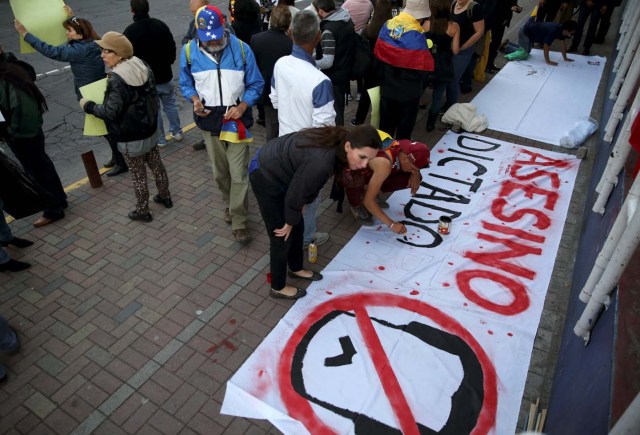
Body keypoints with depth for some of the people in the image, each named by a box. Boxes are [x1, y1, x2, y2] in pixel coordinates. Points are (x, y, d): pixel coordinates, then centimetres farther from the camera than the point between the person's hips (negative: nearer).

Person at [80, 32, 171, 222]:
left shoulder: (117, 79, -26)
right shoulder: (142, 66, 0)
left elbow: (111, 112, -25)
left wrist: (88, 106, -10)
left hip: (130, 137, -8)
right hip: (150, 129, 8)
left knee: (138, 174, 7)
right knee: (156, 165, 21)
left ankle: (142, 211, 21)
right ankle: (165, 196, 39)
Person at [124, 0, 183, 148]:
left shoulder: (129, 31, -16)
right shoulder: (160, 25, -5)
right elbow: (172, 47, 3)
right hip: (165, 75, 3)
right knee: (170, 105, 20)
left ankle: (159, 140, 18)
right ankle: (177, 132, 30)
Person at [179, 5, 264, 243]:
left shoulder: (241, 49, -9)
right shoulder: (189, 51, -5)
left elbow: (256, 85, -2)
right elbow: (185, 84, 8)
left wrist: (242, 106, -18)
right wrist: (195, 100, -14)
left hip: (237, 119, -2)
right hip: (209, 120, 2)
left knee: (239, 174, -4)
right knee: (219, 172, 15)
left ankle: (238, 222, 8)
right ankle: (230, 204, 41)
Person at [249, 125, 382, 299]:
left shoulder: (335, 144, -10)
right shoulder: (321, 161, -38)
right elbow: (296, 192, -24)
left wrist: (295, 217, 8)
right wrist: (290, 221, -7)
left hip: (277, 169, 9)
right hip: (264, 175, -9)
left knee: (298, 226, 19)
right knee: (282, 236, 3)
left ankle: (295, 269, 41)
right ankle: (278, 287, 24)